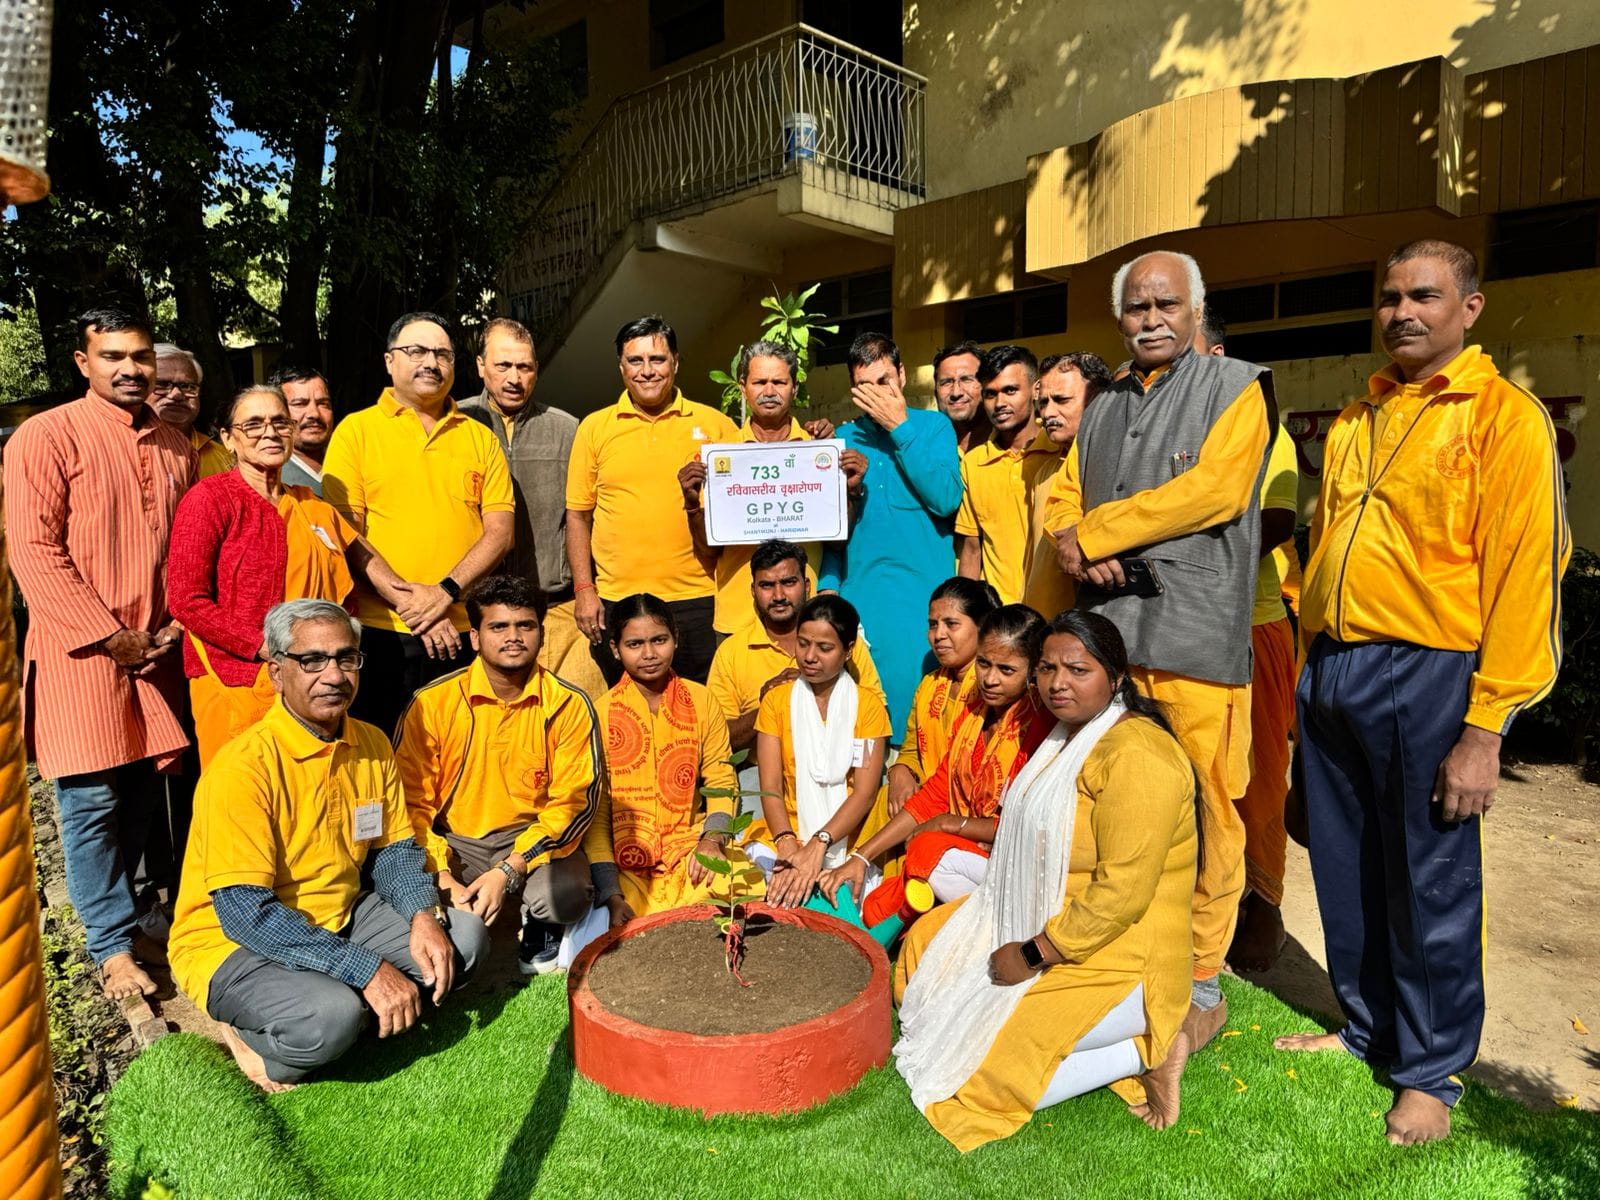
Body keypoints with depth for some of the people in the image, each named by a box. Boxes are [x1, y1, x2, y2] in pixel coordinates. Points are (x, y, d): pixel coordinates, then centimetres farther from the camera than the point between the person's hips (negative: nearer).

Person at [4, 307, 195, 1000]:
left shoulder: (176, 447, 11)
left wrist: (174, 629, 3)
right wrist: (111, 637, -13)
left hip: (158, 651, 5)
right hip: (81, 651, -5)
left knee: (142, 793, 12)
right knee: (92, 800, 0)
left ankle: (111, 905, 30)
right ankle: (112, 946, 12)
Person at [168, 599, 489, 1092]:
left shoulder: (372, 745, -2)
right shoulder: (243, 766, -23)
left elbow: (393, 849, 7)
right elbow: (244, 913, -26)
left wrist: (424, 915, -15)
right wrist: (368, 969, -30)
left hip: (339, 919, 6)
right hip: (232, 942, -6)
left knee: (463, 936, -8)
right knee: (331, 1015, -33)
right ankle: (258, 1041, 0)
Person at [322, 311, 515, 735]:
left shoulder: (480, 438, 11)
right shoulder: (357, 430, 4)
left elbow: (500, 532, 3)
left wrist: (447, 591, -12)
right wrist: (408, 599, -12)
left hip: (466, 633, 2)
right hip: (382, 633, -2)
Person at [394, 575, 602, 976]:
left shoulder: (568, 705, -8)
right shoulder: (432, 702, -7)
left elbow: (575, 801, -9)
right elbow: (411, 800, -6)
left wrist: (509, 872, -19)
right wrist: (443, 879, -19)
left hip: (532, 838, -1)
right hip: (453, 841, 1)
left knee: (566, 893, -31)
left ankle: (537, 926, 8)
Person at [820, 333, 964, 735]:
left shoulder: (933, 426, 4)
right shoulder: (844, 437, 11)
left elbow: (946, 499, -12)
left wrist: (900, 428, -9)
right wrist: (828, 584, 2)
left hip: (922, 595, -2)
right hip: (858, 594, 2)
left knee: (916, 699, 1)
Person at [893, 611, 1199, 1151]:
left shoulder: (1135, 756, -23)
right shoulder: (1068, 735, 9)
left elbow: (1121, 894, -27)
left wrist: (1031, 955, -19)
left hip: (1117, 957, -10)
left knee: (989, 1068, -16)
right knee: (925, 946, 14)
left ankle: (1146, 1049, 1)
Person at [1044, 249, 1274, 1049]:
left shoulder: (1236, 388, 5)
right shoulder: (1104, 407, 22)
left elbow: (1213, 489, -10)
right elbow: (1063, 493, 18)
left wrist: (1095, 531, -7)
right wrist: (1076, 545, -6)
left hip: (1196, 633, -5)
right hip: (1105, 630, 5)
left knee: (1202, 809, -2)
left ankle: (1200, 982, 13)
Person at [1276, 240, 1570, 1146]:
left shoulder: (1505, 416, -5)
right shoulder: (1357, 419, 15)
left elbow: (1525, 574, -10)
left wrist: (1485, 729, -15)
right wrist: (1312, 668, 12)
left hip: (1427, 678, -5)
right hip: (1330, 669, 6)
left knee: (1429, 886, 6)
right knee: (1347, 873, 15)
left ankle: (1431, 1072, 26)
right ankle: (1367, 1027, 35)